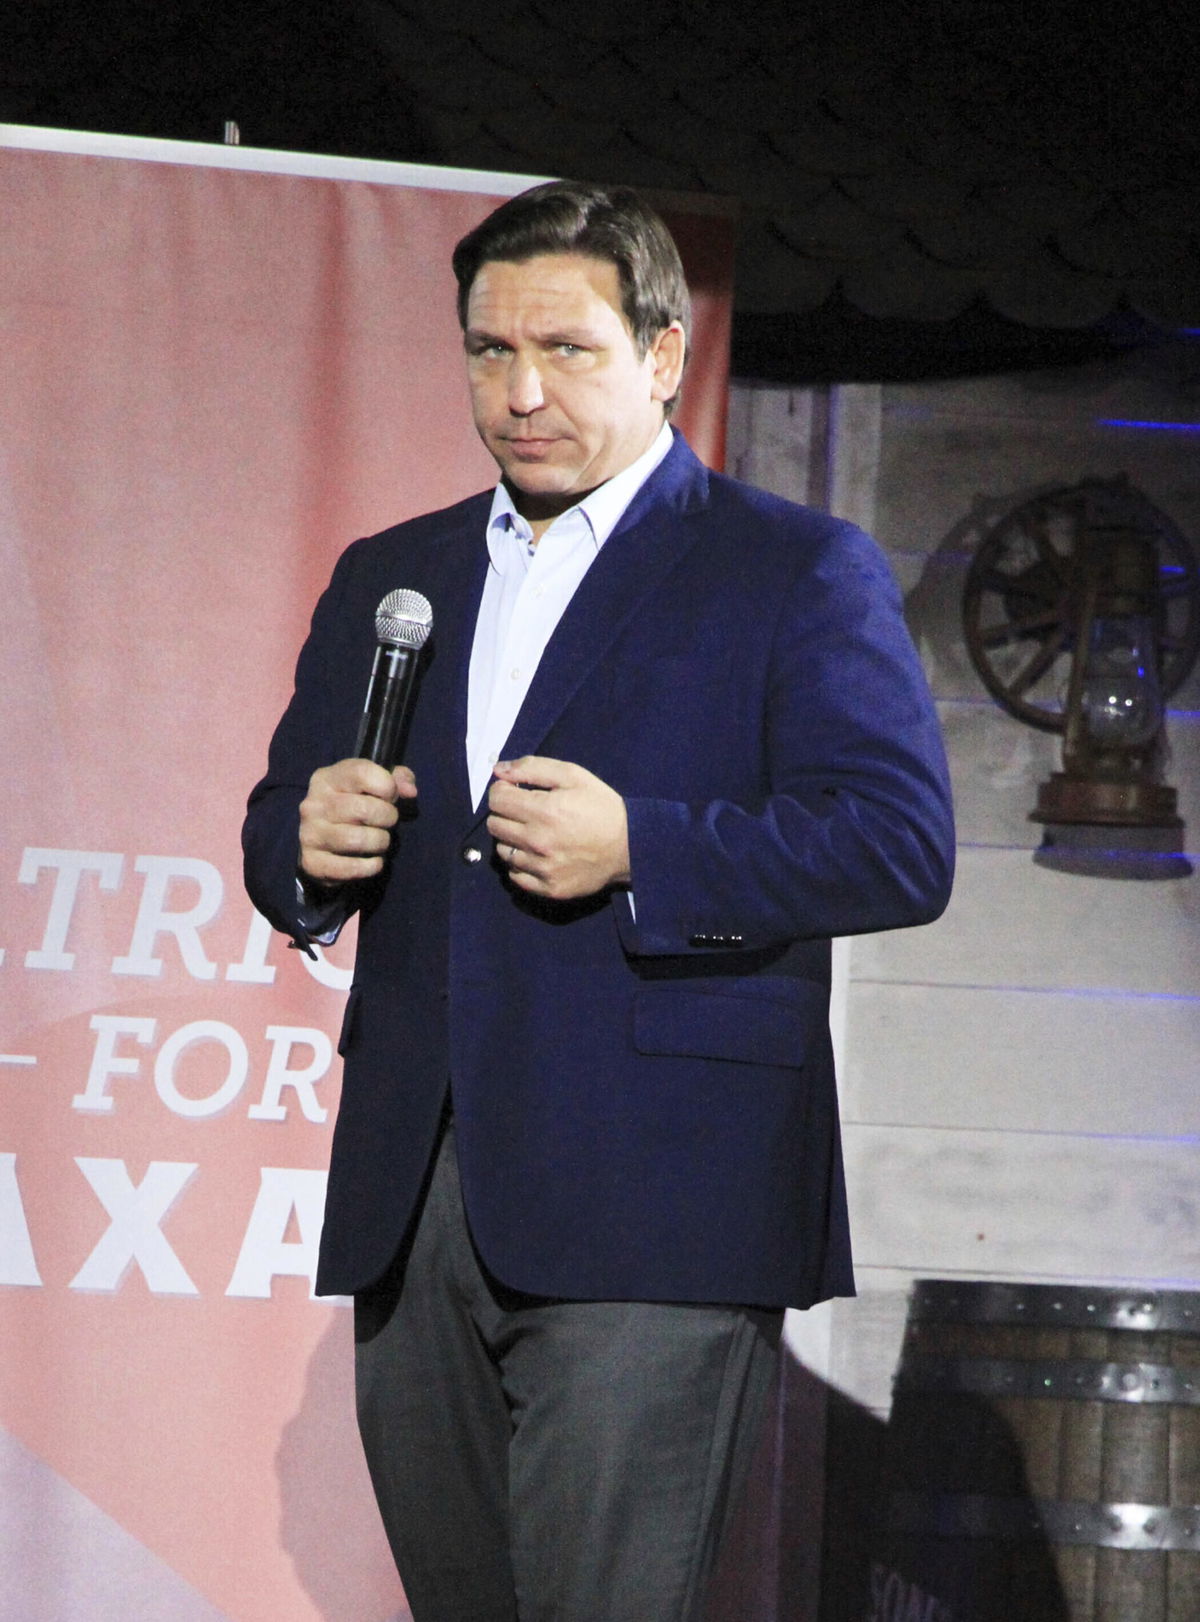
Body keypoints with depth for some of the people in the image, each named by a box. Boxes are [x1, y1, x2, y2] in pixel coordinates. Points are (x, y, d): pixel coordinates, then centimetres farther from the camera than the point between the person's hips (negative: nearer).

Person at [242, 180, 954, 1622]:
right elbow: (282, 826, 22)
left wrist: (637, 850, -19)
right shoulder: (387, 578, 20)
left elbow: (901, 848, -7)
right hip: (408, 1204, 6)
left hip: (648, 1220, -6)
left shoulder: (797, 572, 2)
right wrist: (309, 847, -4)